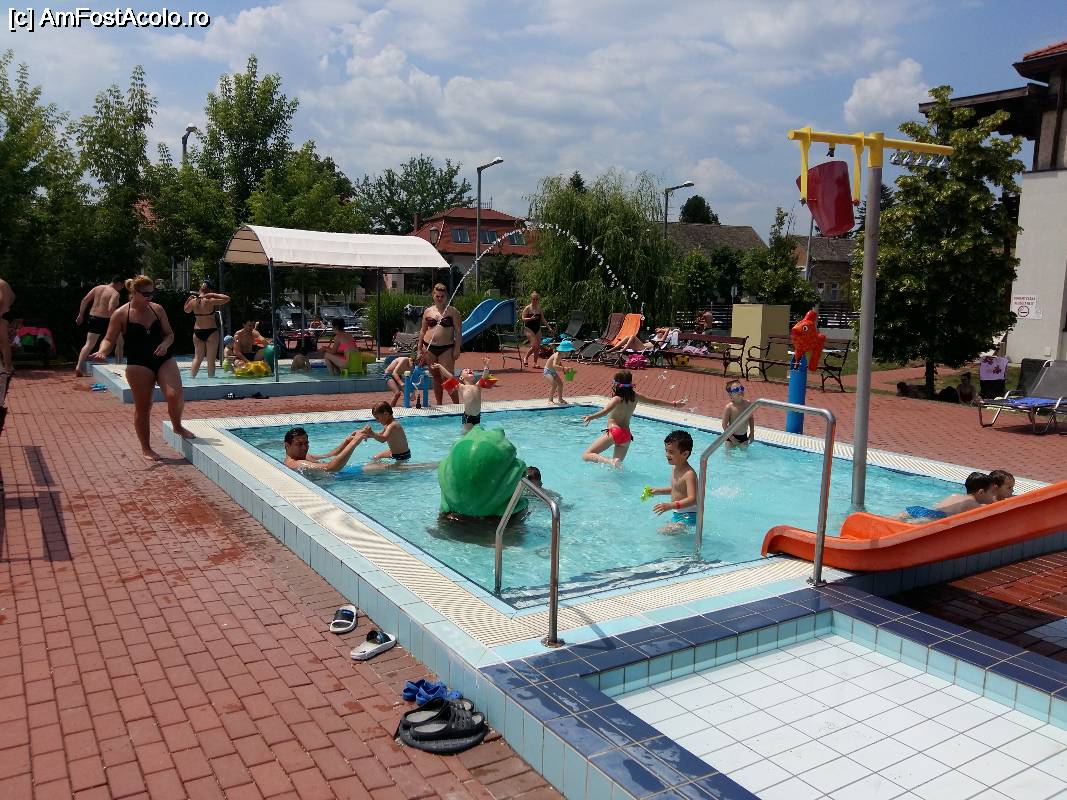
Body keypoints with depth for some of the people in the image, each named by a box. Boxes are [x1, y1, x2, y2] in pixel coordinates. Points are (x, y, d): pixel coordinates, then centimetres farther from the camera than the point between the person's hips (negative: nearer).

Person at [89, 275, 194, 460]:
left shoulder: (157, 309, 7)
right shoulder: (121, 314, -3)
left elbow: (169, 334, 12)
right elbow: (109, 339, -3)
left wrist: (165, 344, -10)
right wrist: (102, 351, -24)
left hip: (163, 360, 3)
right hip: (138, 364, -3)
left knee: (175, 395, -17)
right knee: (143, 407, 2)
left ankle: (178, 426, 15)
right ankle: (146, 448, 17)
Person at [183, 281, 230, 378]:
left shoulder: (193, 301, 0)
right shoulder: (210, 301, -15)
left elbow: (186, 310, 21)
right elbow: (227, 298, -10)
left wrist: (189, 299, 19)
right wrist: (214, 295, -5)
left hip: (197, 332, 5)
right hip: (211, 332, -5)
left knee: (197, 358, 16)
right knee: (211, 359, 3)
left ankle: (191, 377, 17)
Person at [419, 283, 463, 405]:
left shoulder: (452, 311, 1)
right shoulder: (428, 311, 11)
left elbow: (458, 331, -2)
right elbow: (423, 331, 15)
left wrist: (457, 348, -10)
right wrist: (419, 349, 11)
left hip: (446, 349, -4)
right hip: (429, 348, 4)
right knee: (436, 377, 10)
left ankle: (456, 403, 0)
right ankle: (439, 404, 18)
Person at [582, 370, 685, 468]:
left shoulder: (617, 399, -10)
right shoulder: (635, 397, 7)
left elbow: (605, 411, -29)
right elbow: (655, 401, 18)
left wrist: (591, 417, -44)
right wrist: (673, 404, 32)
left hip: (614, 432, -7)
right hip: (627, 435, 7)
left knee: (586, 455, -9)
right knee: (618, 465, 24)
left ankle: (611, 461, -28)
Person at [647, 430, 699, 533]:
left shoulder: (689, 474, -25)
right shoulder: (674, 468, 5)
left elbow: (693, 499, -34)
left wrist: (671, 505, -43)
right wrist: (658, 491, 12)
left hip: (687, 516, -10)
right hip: (676, 514, 10)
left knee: (663, 532, -20)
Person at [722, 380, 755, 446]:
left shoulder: (747, 404, -4)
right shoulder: (729, 407, -19)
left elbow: (751, 418, 11)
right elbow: (724, 424, -16)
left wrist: (752, 432, 10)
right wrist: (732, 438, -18)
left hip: (744, 436, 5)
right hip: (732, 436, -5)